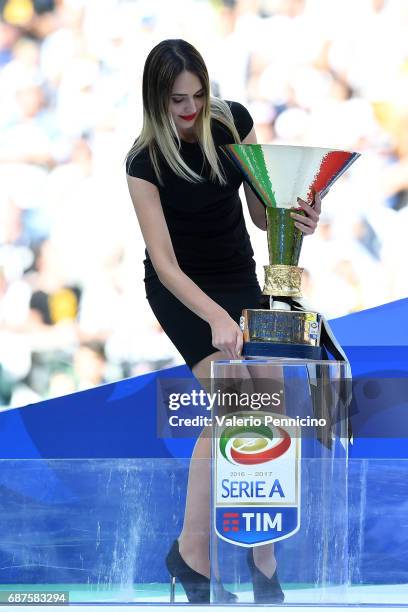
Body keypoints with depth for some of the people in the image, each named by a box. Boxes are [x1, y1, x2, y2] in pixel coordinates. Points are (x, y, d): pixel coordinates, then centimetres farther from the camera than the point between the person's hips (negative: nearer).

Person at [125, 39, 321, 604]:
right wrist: (216, 318, -40)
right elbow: (165, 261, -27)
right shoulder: (145, 161, -23)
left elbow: (261, 212, -5)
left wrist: (294, 219, -29)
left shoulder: (234, 122, -12)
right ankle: (192, 553, -18)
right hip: (181, 288, -4)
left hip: (238, 276, 4)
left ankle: (265, 562, 2)